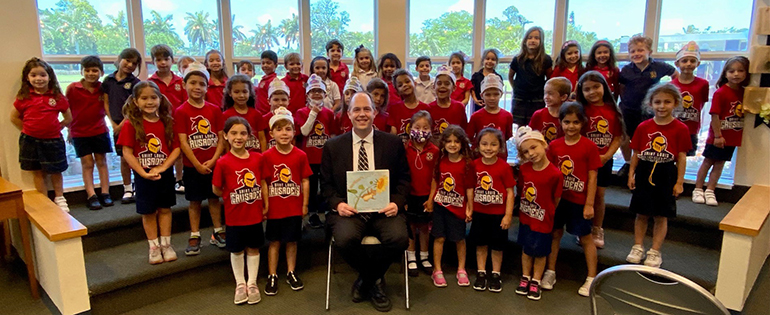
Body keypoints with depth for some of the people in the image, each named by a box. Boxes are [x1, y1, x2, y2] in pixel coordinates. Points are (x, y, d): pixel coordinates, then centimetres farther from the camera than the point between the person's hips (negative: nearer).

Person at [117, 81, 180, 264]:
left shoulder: (168, 122, -3)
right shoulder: (131, 124, -10)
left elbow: (176, 148, -5)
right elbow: (127, 153, -11)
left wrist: (162, 167, -16)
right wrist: (143, 173, -18)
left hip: (165, 173, 2)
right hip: (143, 176, -2)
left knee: (165, 208, 11)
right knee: (148, 211, 9)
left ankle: (166, 244, 24)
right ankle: (154, 246, 23)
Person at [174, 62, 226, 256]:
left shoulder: (214, 110, 2)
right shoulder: (181, 112, -6)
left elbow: (222, 137, 0)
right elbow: (183, 142, -10)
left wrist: (213, 160, -12)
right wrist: (198, 165, -14)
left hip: (213, 164, 2)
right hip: (192, 166, -2)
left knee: (214, 198, 12)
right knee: (194, 201, 8)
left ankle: (218, 233, 24)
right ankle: (194, 236, 18)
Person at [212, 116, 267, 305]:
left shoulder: (257, 158, -6)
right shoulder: (223, 162, -14)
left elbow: (263, 183, 4)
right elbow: (216, 190, -6)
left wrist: (266, 205, 3)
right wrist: (233, 197, -2)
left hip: (255, 214, 2)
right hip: (234, 216, -2)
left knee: (253, 248, 14)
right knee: (236, 250, 13)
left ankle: (252, 284, 29)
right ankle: (240, 284, 31)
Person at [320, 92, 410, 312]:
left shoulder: (393, 143, 7)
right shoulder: (332, 147, 8)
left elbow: (403, 178, 9)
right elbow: (326, 183, 10)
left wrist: (397, 203, -9)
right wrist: (337, 204, -9)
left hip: (383, 209, 1)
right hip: (348, 210, 0)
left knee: (399, 238, -29)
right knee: (345, 239, -32)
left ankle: (365, 280, 3)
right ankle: (374, 280, 2)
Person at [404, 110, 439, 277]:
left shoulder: (434, 151, -4)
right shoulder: (405, 149, -7)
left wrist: (432, 197, -6)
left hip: (426, 195, 1)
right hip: (410, 194, -1)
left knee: (425, 227, 14)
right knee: (411, 226, 10)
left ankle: (424, 257, 29)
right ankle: (411, 258, 23)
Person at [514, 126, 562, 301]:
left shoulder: (554, 173, -22)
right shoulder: (523, 169, -9)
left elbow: (557, 199, -9)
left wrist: (549, 213, 2)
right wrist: (525, 207, 6)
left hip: (543, 219, -3)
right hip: (525, 217, 4)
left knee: (540, 252, 12)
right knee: (526, 249, 18)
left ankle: (536, 281, 30)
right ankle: (525, 277, 36)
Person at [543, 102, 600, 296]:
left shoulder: (589, 147, -10)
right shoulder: (554, 146, -1)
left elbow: (592, 178, -9)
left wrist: (589, 204, -10)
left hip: (579, 201, -3)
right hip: (557, 198, 3)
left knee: (585, 237, 8)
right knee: (555, 233, 13)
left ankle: (592, 278, 21)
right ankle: (550, 272, 26)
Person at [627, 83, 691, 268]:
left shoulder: (680, 129, -5)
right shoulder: (644, 127, 1)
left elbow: (681, 157, -4)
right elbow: (636, 153, 5)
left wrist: (679, 182, -5)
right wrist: (631, 174, 2)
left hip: (666, 175, -2)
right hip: (644, 173, 2)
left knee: (661, 216, 7)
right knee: (642, 214, 11)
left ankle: (655, 252, 20)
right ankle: (638, 248, 26)